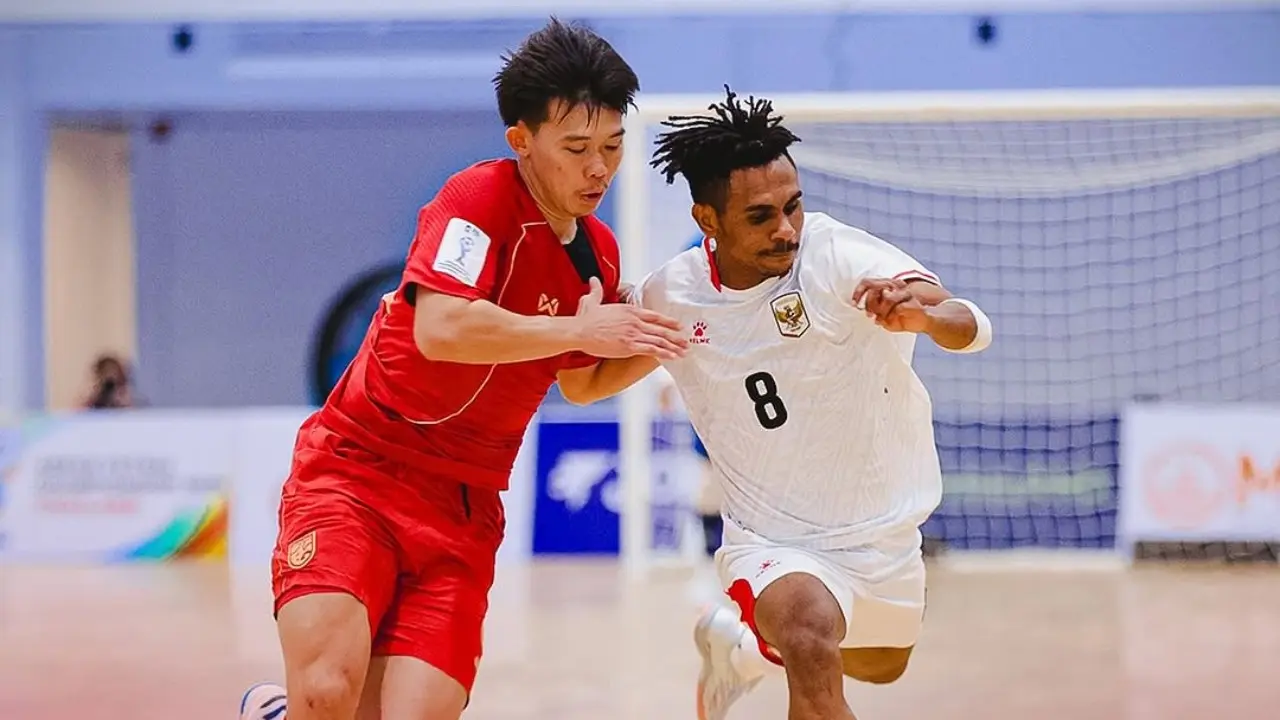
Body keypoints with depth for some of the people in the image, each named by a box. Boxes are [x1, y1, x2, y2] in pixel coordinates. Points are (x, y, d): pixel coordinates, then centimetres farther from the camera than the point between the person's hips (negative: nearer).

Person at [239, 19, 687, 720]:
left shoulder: (599, 253, 8)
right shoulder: (480, 197, -12)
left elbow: (576, 384, 23)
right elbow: (441, 329, -28)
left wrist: (647, 345, 4)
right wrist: (582, 327, -22)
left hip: (462, 513, 6)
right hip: (355, 470, -6)